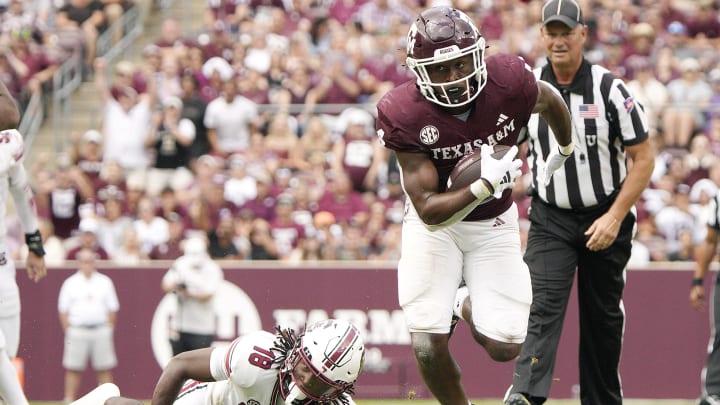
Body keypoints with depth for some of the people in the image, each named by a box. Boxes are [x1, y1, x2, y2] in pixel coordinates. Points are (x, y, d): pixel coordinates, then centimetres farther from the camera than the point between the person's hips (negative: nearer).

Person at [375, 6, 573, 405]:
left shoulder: (507, 81, -24)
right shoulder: (403, 114, -27)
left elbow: (549, 100, 4)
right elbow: (428, 209, -27)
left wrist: (565, 150, 22)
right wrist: (484, 186, -42)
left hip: (494, 223, 2)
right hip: (434, 222, -2)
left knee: (504, 348, -4)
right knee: (428, 347, -12)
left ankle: (467, 305, 31)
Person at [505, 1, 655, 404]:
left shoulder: (611, 90, -11)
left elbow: (644, 158, -9)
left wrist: (615, 218, -16)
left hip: (606, 216, -1)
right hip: (550, 219, 1)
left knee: (604, 317, 7)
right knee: (544, 303, -17)